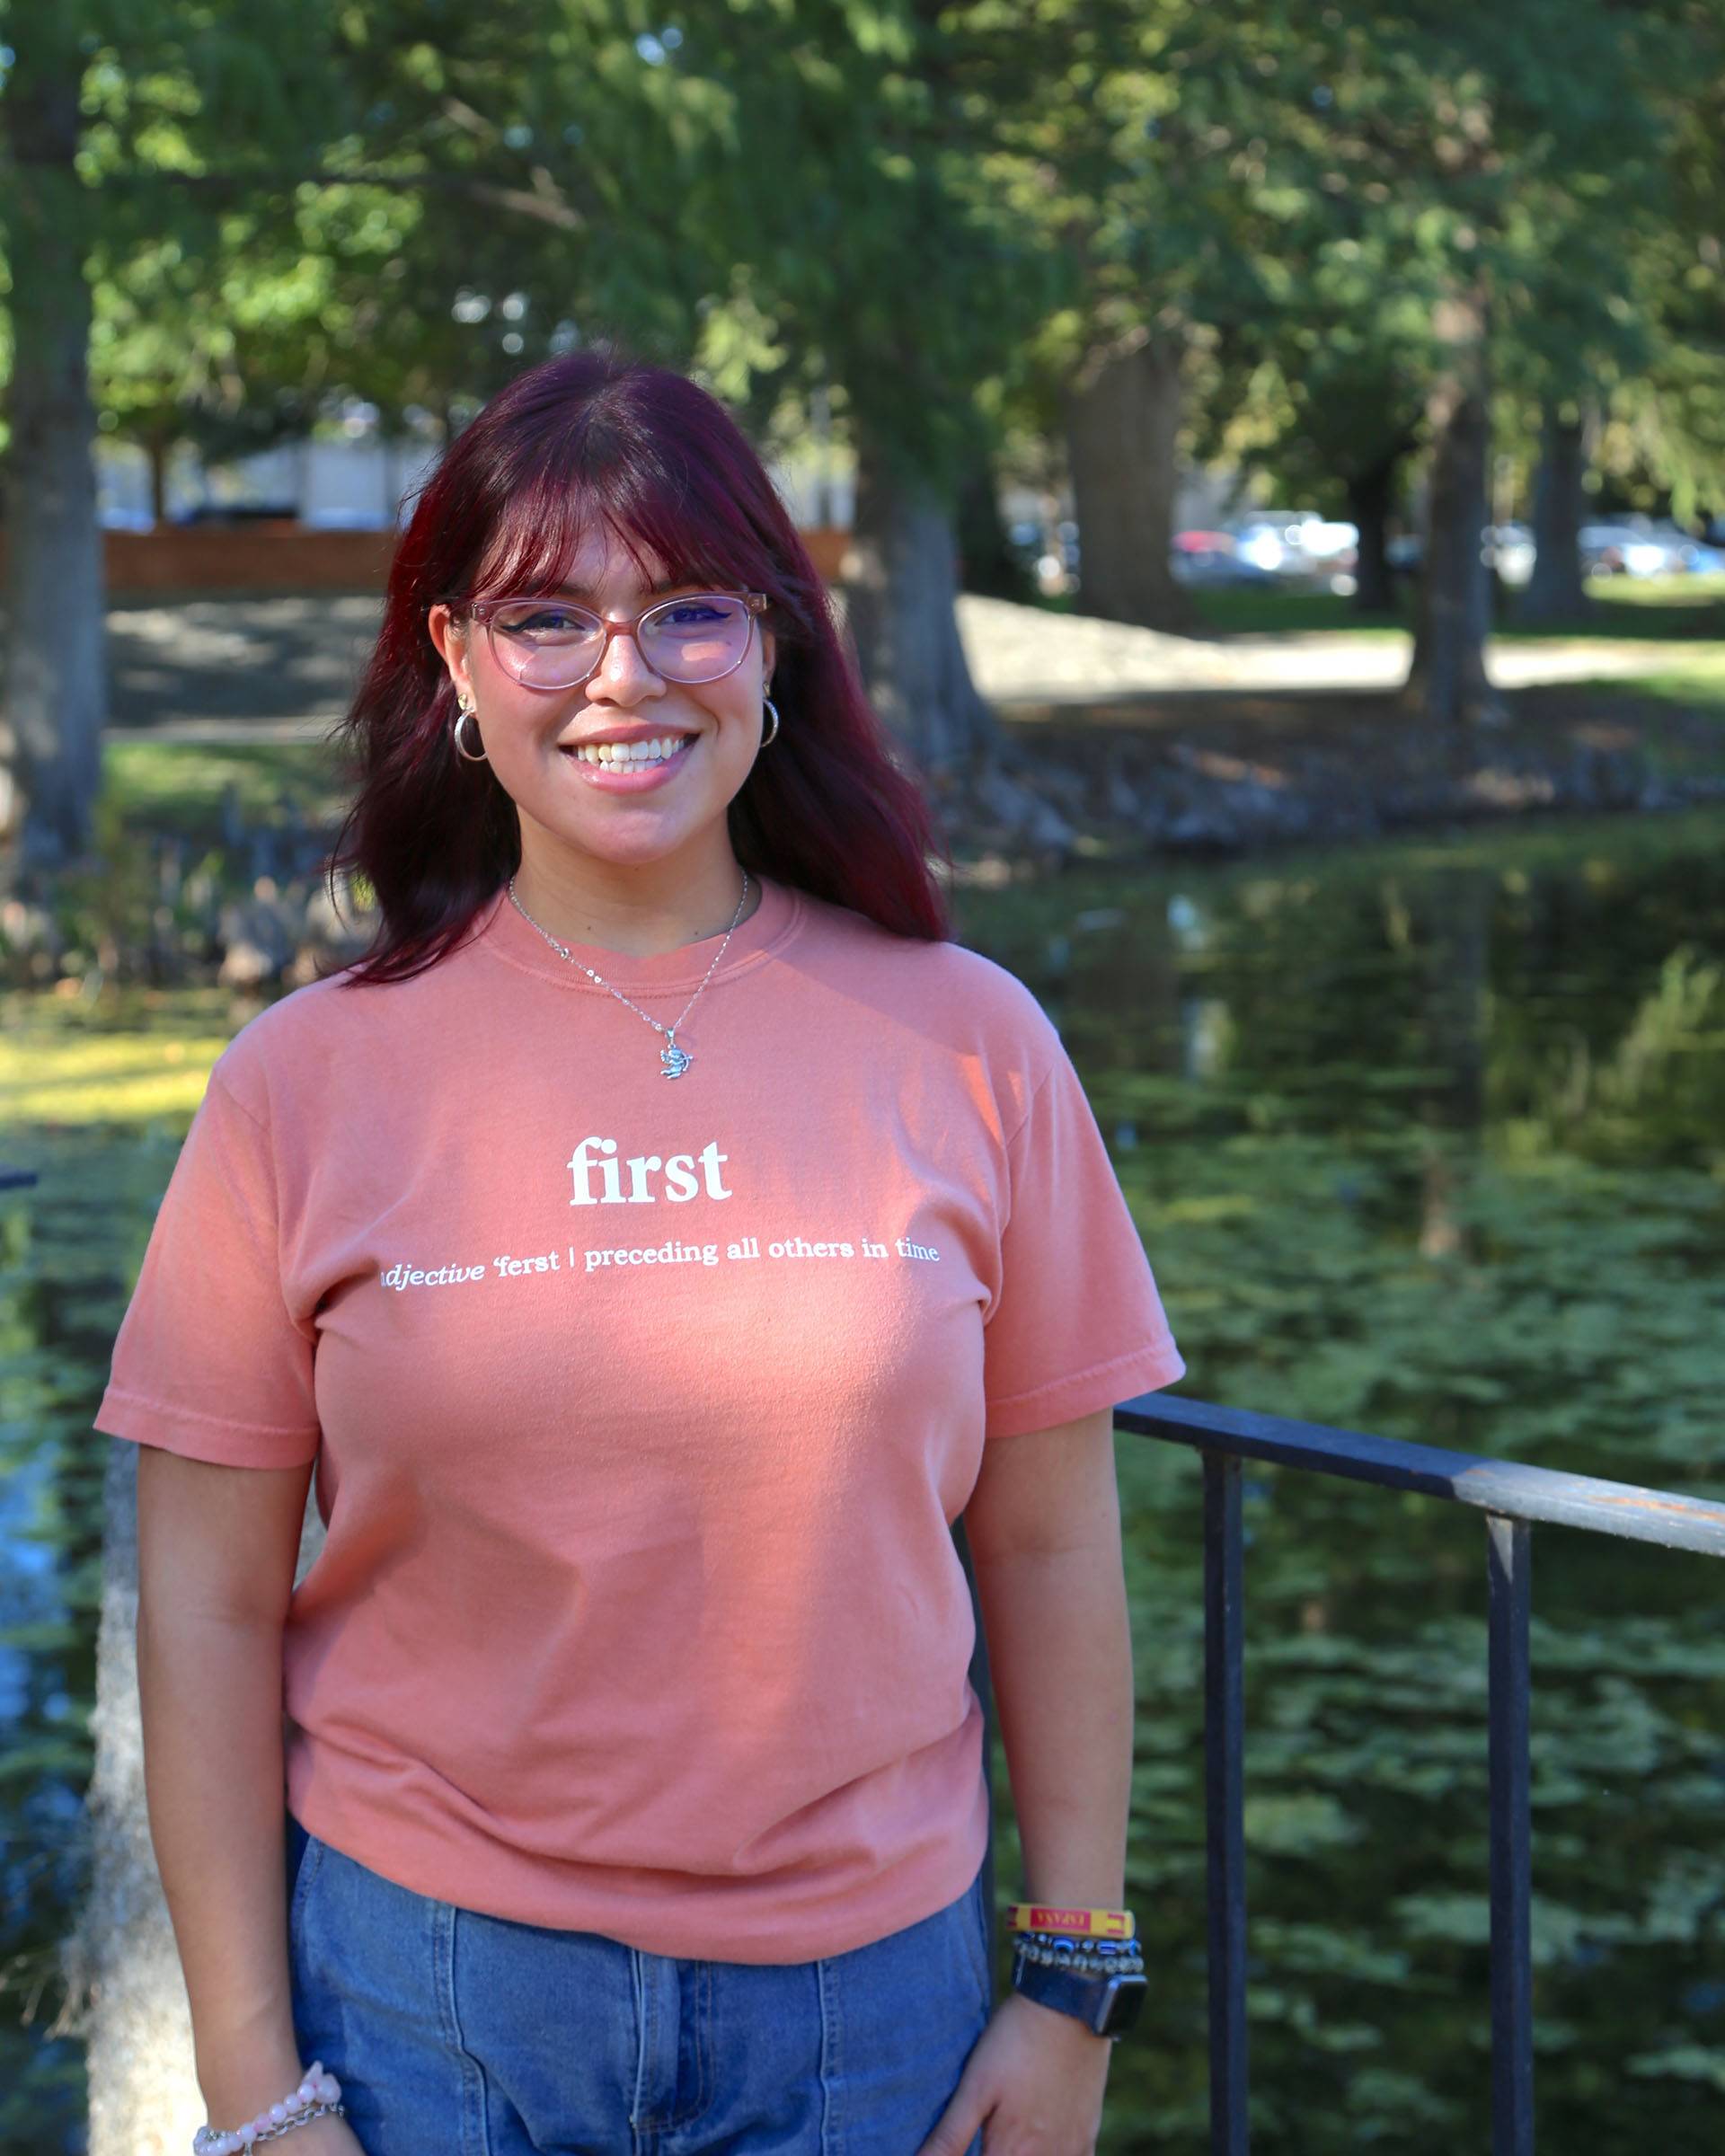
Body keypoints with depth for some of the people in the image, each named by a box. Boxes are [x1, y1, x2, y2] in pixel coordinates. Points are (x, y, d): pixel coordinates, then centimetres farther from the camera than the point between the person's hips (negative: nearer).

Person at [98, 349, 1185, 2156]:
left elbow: (1050, 1551, 2)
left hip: (865, 1999, 1)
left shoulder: (962, 1043, -3)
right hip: (427, 1988, 0)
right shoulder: (310, 1080, -5)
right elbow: (209, 1610, -2)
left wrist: (1072, 1984, 2)